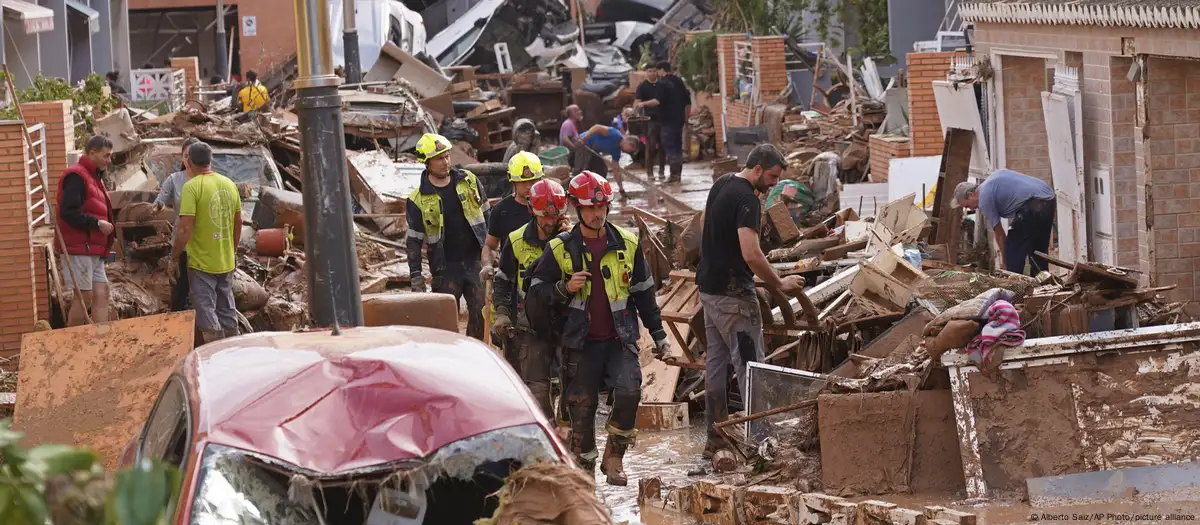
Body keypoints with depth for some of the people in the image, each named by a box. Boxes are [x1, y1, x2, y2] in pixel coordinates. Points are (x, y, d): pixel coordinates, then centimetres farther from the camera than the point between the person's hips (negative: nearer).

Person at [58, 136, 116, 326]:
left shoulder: (94, 176, 19)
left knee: (101, 293, 5)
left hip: (94, 249, 10)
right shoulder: (76, 176, -13)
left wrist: (106, 225, 10)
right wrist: (97, 223, -19)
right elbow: (68, 212, -22)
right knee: (84, 296, -7)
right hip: (79, 247, -10)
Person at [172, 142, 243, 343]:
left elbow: (185, 228, -21)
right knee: (227, 310, 17)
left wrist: (175, 254, -6)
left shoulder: (192, 187, -16)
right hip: (226, 261, 6)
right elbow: (238, 222, 13)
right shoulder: (229, 184, 5)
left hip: (201, 261, -6)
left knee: (206, 311, -1)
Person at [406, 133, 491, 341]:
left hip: (475, 261, 2)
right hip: (445, 267, -2)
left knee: (481, 312, -3)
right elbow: (414, 240, 1)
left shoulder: (469, 181, 5)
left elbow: (486, 215, 16)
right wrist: (416, 276, -5)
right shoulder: (418, 199, -2)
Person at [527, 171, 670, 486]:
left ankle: (614, 458, -3)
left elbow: (643, 292, 13)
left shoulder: (627, 244, 5)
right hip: (582, 342, 0)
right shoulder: (561, 249, -1)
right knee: (582, 407, 1)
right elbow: (536, 291, 2)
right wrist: (565, 288, -17)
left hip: (620, 339, 1)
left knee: (629, 392, -20)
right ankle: (583, 468, 16)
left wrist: (658, 333, 13)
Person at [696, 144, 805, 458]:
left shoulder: (721, 185, 11)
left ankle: (715, 439, 16)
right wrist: (779, 284, -18)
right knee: (750, 365, -7)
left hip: (709, 287, 10)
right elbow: (751, 254, -28)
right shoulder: (746, 199, -19)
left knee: (715, 362, 12)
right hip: (733, 291, -10)